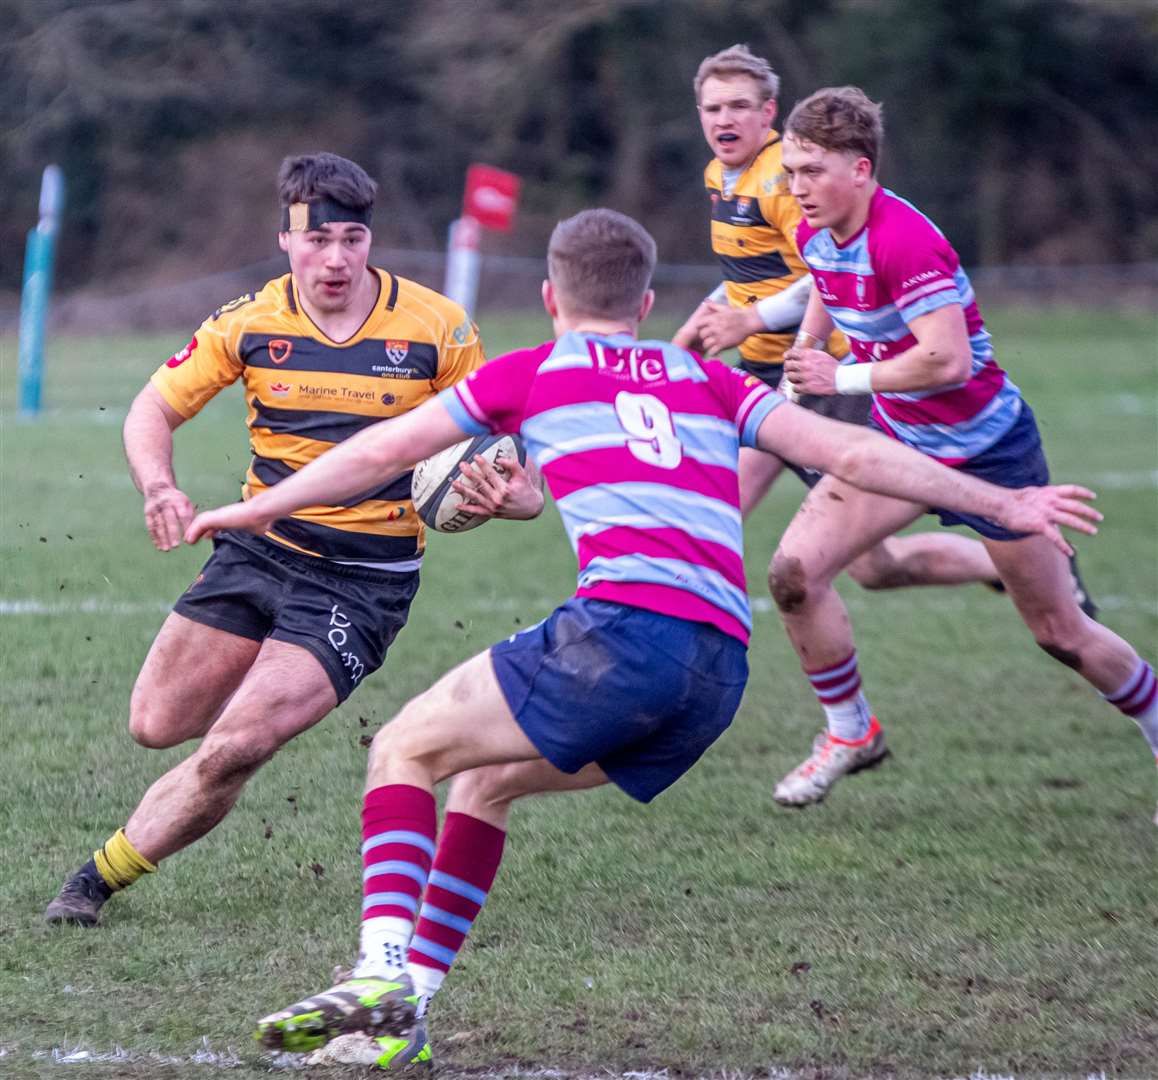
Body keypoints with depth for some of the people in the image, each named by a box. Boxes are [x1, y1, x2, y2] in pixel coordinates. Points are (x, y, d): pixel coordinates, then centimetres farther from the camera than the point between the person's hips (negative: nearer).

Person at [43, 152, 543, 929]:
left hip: (367, 578, -4)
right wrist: (160, 488, -16)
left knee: (233, 752, -17)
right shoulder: (251, 322, -4)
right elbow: (155, 407, 4)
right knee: (157, 724, 4)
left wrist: (509, 491, -25)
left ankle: (102, 877, 2)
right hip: (260, 546, 4)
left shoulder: (438, 329, -9)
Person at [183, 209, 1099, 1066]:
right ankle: (406, 1010, 15)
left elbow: (382, 452, 20)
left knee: (405, 751, 6)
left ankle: (382, 977, -15)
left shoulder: (534, 372, 16)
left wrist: (260, 508, 33)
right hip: (722, 672, 6)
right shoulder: (706, 380, 26)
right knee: (489, 779, 23)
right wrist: (1006, 505, 26)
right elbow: (852, 454, 20)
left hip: (628, 623, -6)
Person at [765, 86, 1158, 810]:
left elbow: (949, 359, -37)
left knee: (1061, 634, 3)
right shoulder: (815, 236, -3)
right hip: (902, 442, 7)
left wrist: (843, 378, -27)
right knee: (794, 572, -11)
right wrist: (796, 378, 20)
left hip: (986, 448, -7)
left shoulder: (905, 241, -29)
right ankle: (850, 730, 8)